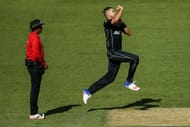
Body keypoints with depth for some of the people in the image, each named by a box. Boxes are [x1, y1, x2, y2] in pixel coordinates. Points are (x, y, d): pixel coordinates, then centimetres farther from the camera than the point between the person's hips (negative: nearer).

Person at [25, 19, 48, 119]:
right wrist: (43, 64, -11)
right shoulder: (35, 38, -17)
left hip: (32, 65, 10)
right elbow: (36, 54, -23)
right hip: (35, 65, -10)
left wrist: (42, 63, 14)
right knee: (35, 89, -7)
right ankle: (33, 114, -4)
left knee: (35, 89, 15)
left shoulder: (32, 37, 15)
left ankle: (34, 111, 22)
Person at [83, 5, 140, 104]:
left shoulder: (118, 24, 16)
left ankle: (88, 92, 18)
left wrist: (122, 22, 4)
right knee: (135, 59, -18)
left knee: (110, 77, 11)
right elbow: (115, 20, -30)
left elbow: (129, 33, 16)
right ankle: (129, 82, -6)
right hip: (113, 52, -9)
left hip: (117, 53, 9)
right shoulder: (107, 23, -9)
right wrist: (121, 10, -14)